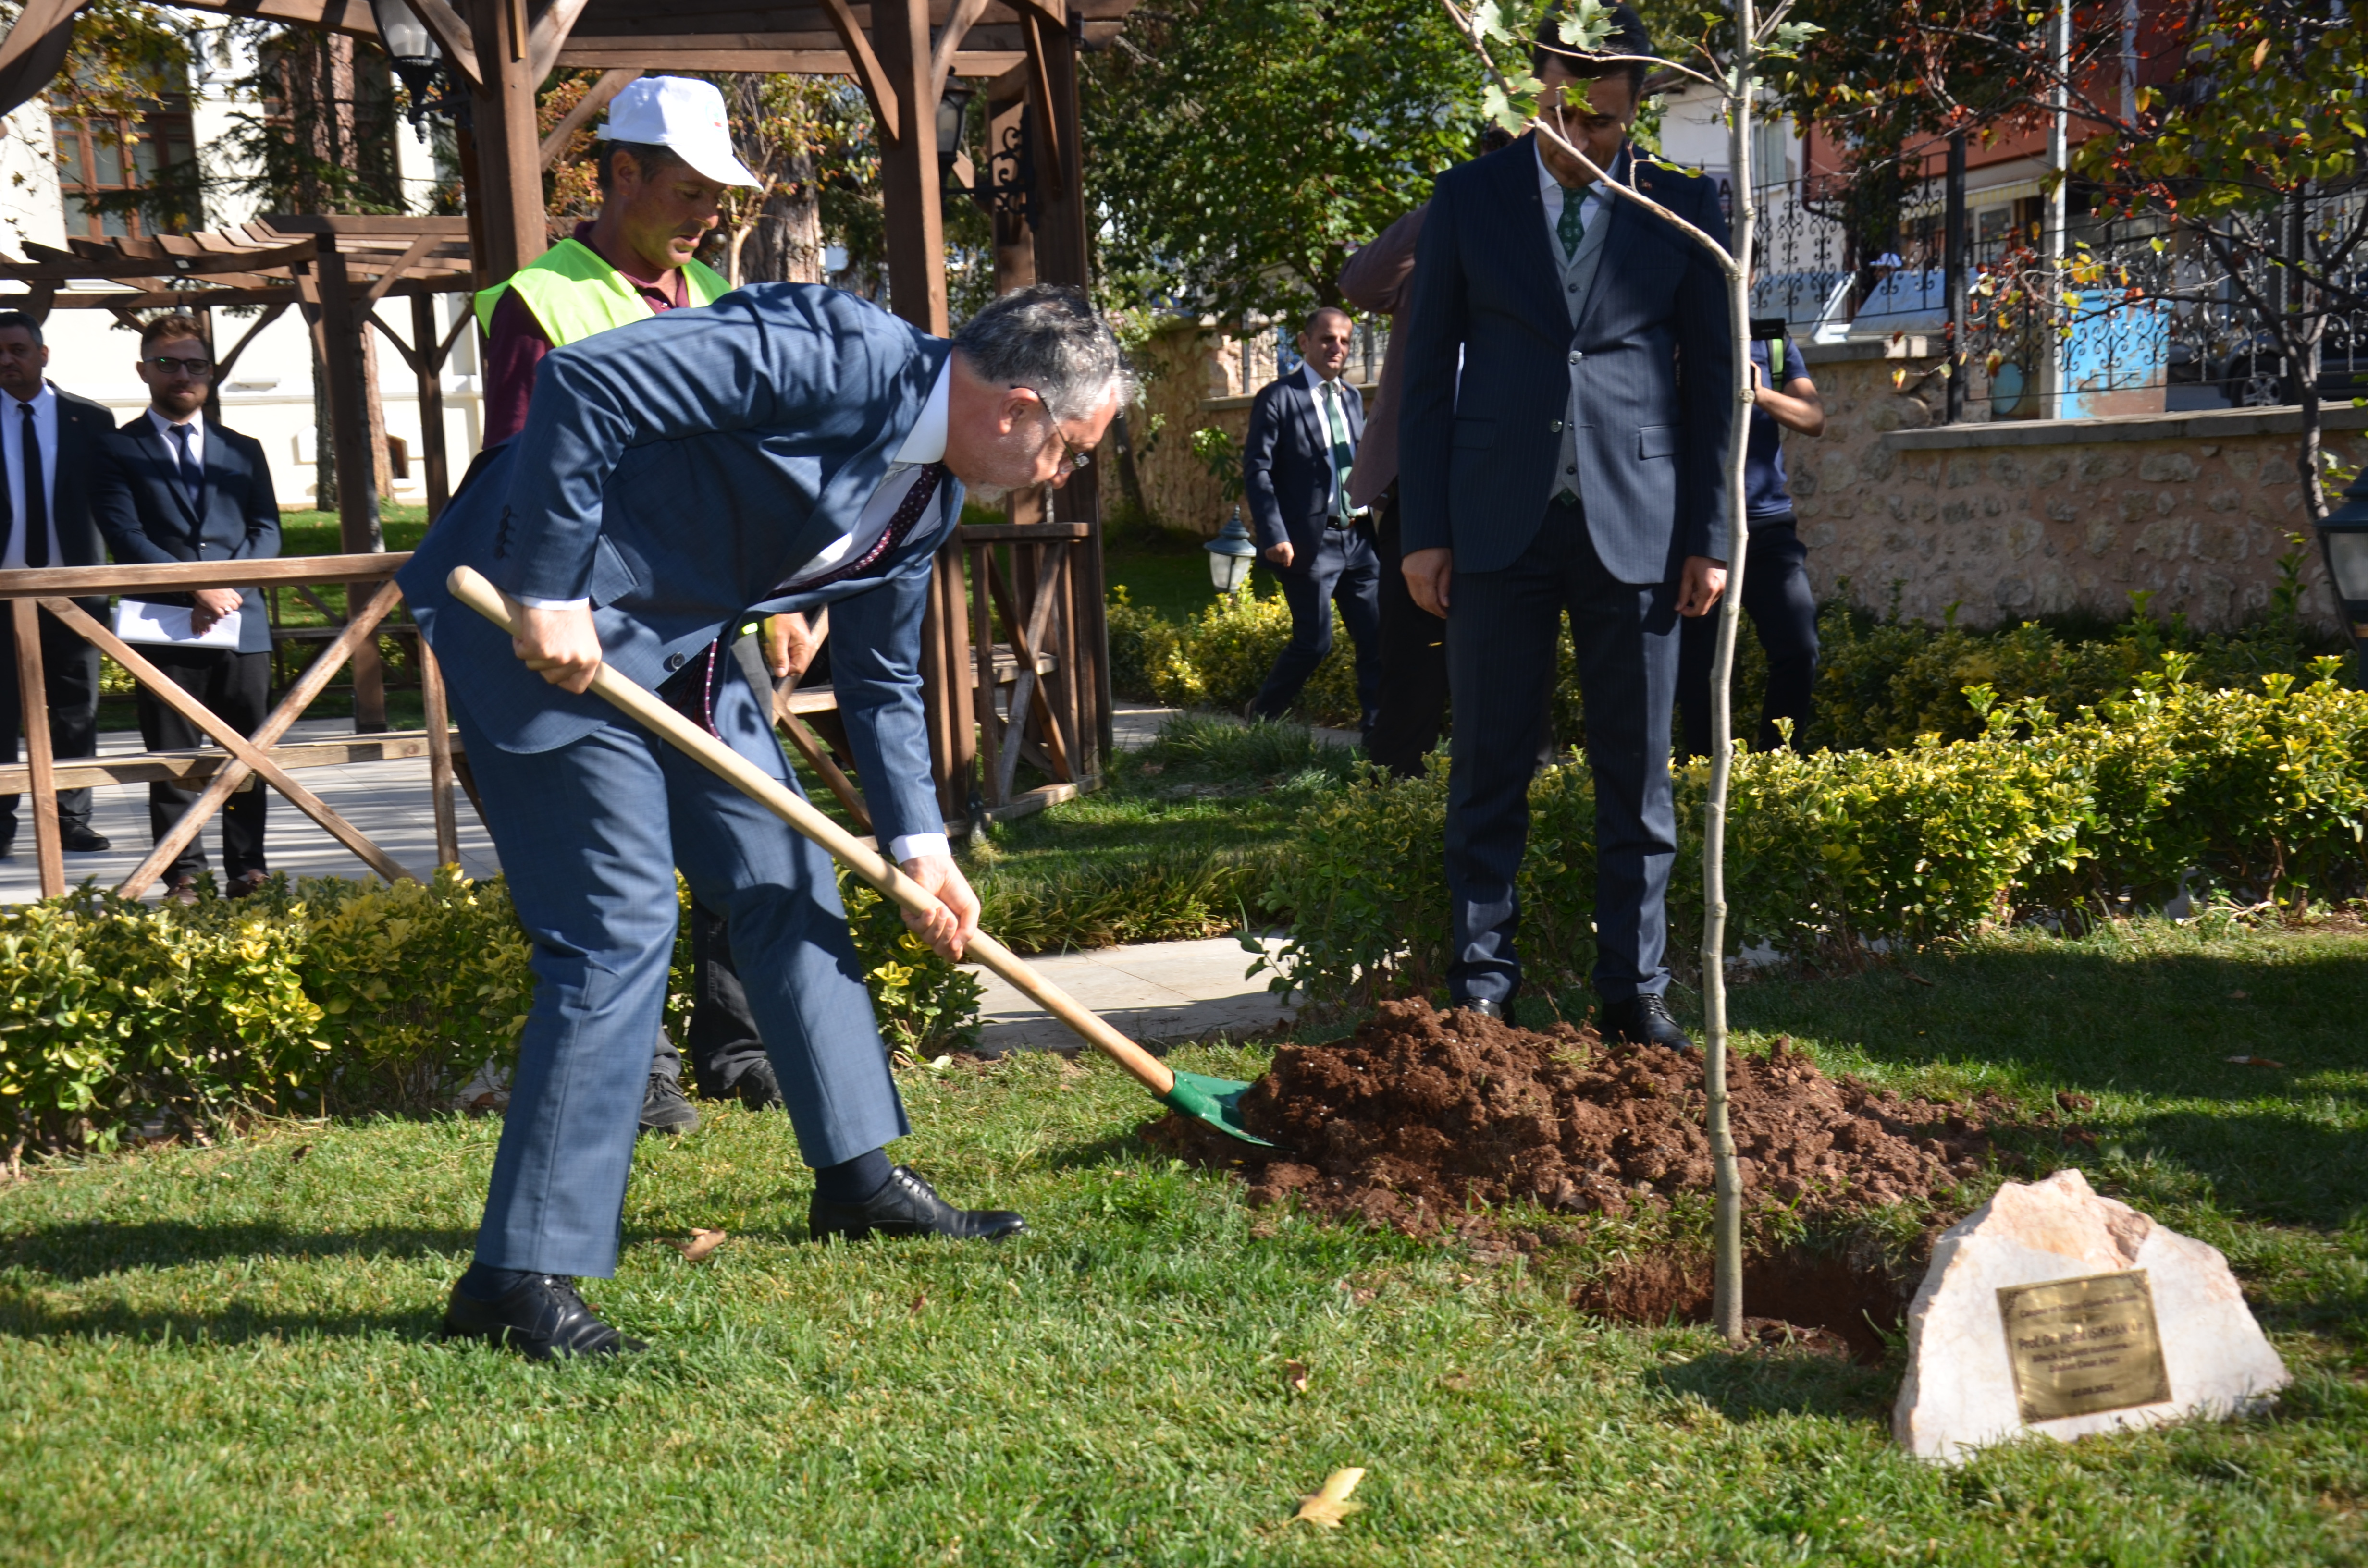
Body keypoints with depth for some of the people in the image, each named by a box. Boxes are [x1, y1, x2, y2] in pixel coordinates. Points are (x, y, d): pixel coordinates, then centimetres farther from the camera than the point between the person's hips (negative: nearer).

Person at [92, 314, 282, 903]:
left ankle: (247, 871, 9)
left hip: (242, 621, 3)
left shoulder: (243, 450, 18)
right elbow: (126, 537, -4)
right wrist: (196, 590, -15)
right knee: (173, 759, 0)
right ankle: (183, 878, 3)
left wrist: (229, 588, -9)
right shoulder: (119, 449, 7)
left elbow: (266, 530, 10)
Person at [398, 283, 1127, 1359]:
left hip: (679, 646, 10)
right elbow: (585, 382, -28)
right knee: (619, 928, -13)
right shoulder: (835, 356, -23)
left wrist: (918, 843, 16)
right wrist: (549, 597, -26)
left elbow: (880, 675, 19)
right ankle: (519, 1279, -6)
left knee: (788, 880, 14)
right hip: (543, 622, -10)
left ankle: (859, 1178, 29)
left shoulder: (930, 494, 7)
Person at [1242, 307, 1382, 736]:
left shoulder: (1352, 398, 16)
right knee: (1314, 643, -2)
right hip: (1311, 541, -6)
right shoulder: (1278, 397, -4)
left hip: (1358, 539, 6)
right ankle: (1262, 718, 19)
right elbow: (1257, 470, -9)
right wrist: (1274, 536, -17)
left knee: (1378, 638, 2)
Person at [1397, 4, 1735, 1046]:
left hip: (1635, 522, 0)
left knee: (1636, 772, 4)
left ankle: (1634, 990, 13)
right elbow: (1429, 370, 6)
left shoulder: (1683, 207, 7)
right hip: (1498, 522, 0)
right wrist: (1423, 531, 0)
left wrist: (1708, 536, 1)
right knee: (1489, 766, 3)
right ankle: (1481, 985, 12)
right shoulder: (1469, 198, 6)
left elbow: (1711, 376, 8)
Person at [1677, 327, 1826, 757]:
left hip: (1767, 524, 2)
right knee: (1698, 665, 0)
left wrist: (1761, 393, -14)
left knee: (1799, 650, -10)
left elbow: (1815, 419, 3)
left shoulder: (1773, 345, 13)